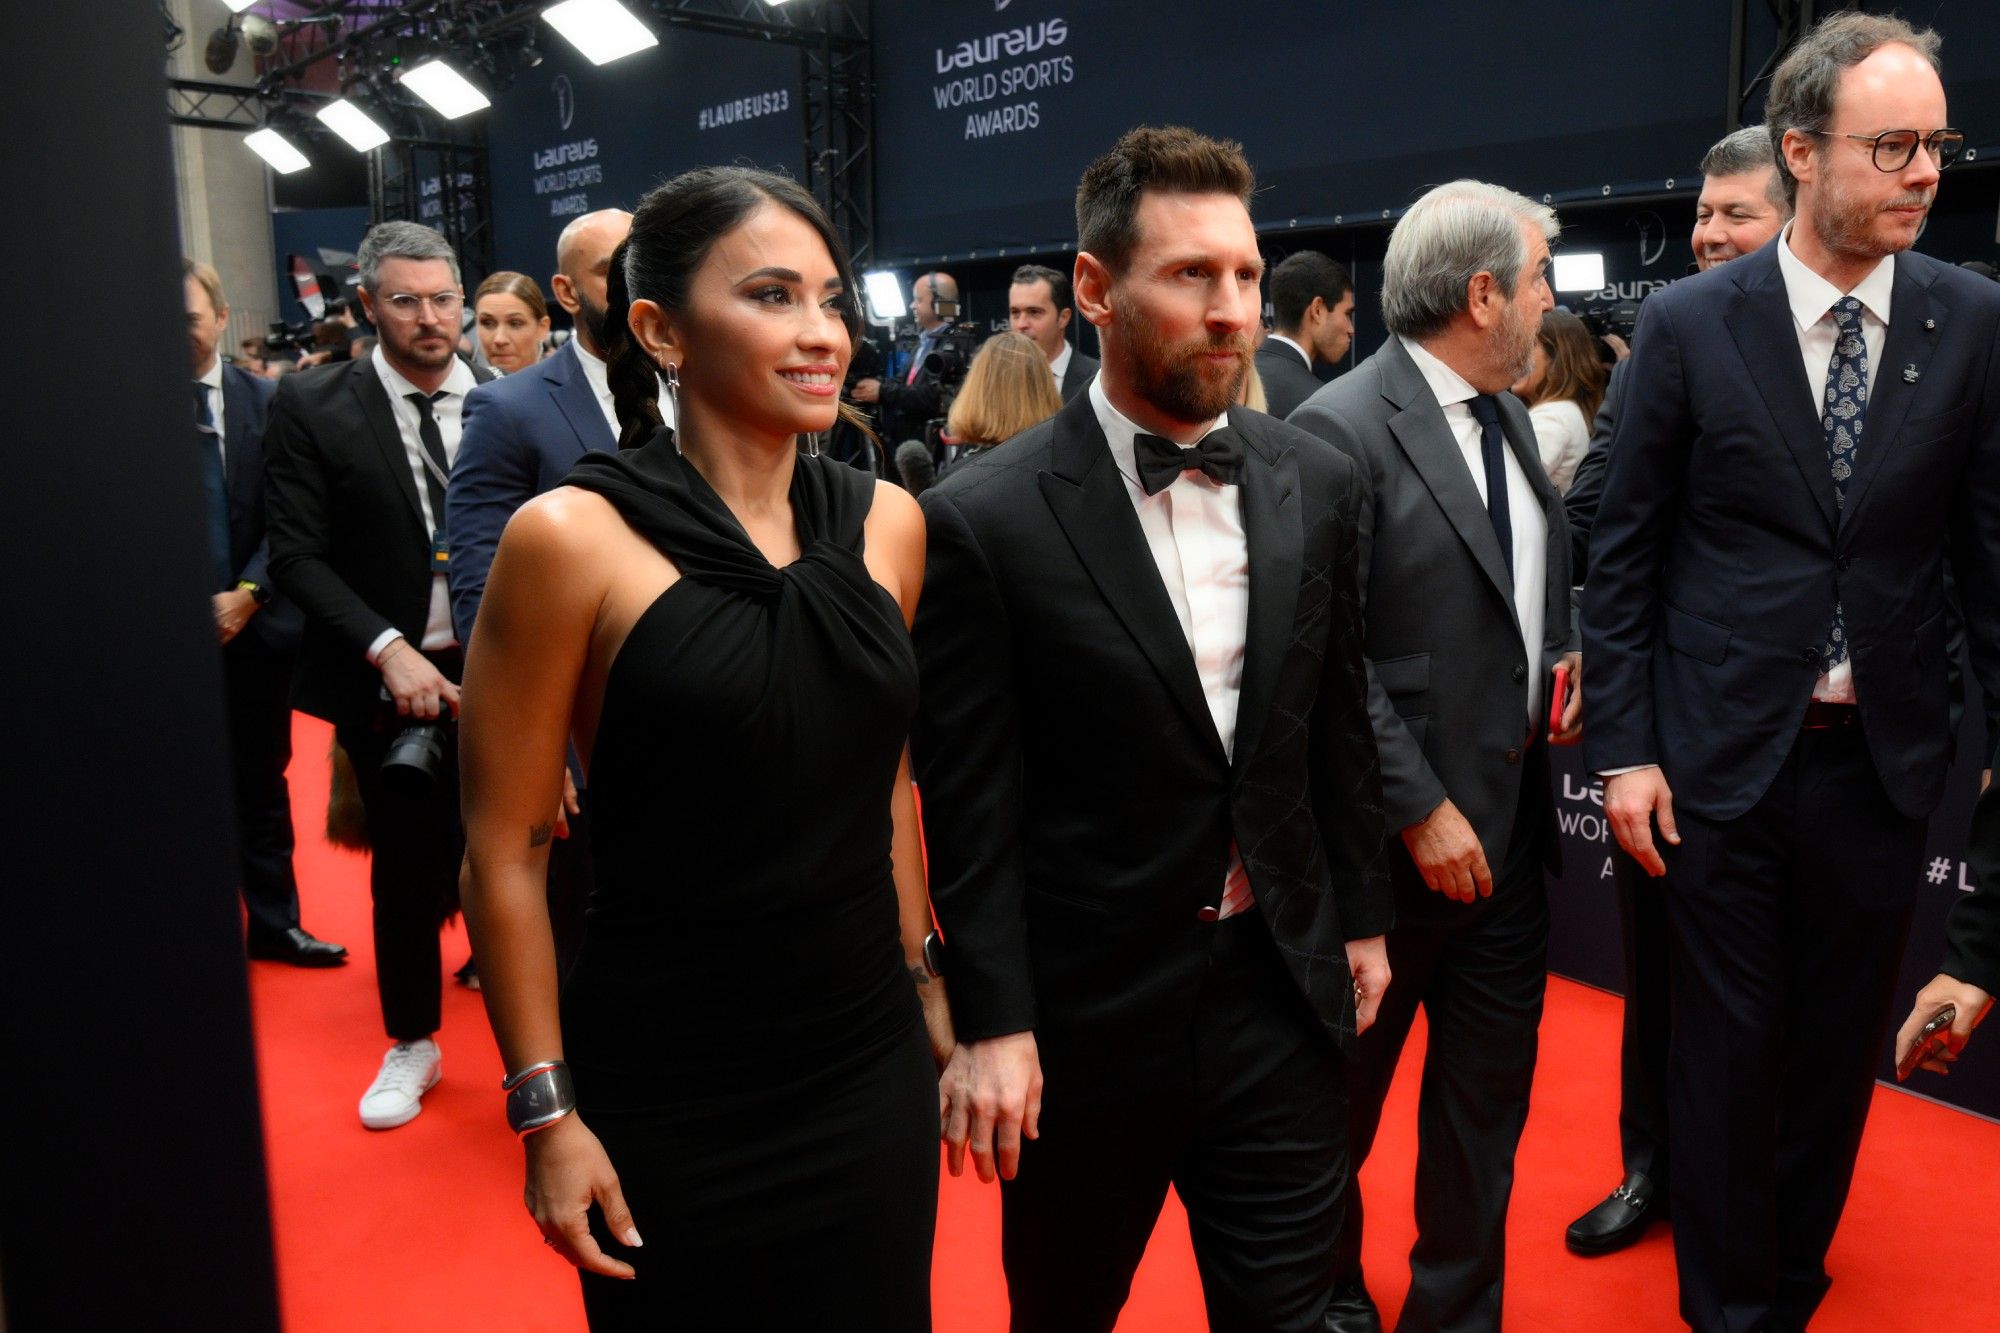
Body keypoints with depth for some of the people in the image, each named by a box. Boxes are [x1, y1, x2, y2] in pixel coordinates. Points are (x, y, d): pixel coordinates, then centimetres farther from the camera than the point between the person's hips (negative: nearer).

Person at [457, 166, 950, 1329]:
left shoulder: (887, 522, 0)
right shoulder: (572, 539, -14)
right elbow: (506, 852, -9)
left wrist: (926, 984, 14)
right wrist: (547, 1113, -7)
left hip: (874, 1065, 4)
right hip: (668, 1094, -4)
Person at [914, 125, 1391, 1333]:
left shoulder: (1317, 484, 1)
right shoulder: (986, 520, -14)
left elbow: (1339, 724, 9)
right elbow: (968, 805, -12)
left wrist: (1362, 916, 12)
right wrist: (990, 1025, -11)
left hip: (1282, 998, 3)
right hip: (1085, 1014, -3)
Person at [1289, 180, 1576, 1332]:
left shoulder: (1509, 416, 9)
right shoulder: (1342, 428, -16)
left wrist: (1566, 653, 3)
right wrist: (1421, 810, -18)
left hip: (1512, 822, 7)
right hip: (1399, 838, -7)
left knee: (1490, 1100, 17)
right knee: (1345, 1095, 14)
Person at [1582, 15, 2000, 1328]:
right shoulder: (1689, 323, -5)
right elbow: (1625, 553, -3)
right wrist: (1623, 748, -6)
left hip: (1885, 758, 2)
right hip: (1725, 755, -2)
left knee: (1840, 1047, 15)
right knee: (1730, 1047, 9)